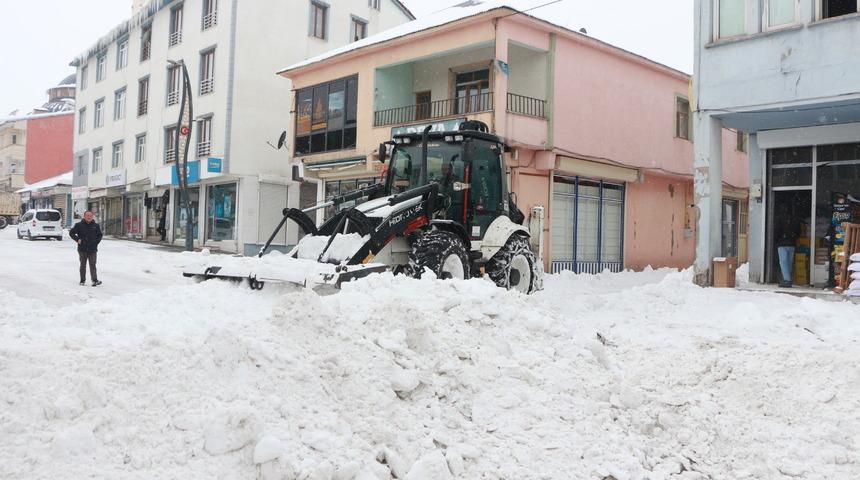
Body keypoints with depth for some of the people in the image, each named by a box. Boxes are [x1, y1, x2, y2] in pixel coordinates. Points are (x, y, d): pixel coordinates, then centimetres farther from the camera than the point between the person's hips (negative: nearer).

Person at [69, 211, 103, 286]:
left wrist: (96, 242, 6)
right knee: (83, 265, 9)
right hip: (82, 249, 0)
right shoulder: (79, 225, 1)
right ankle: (82, 280, 17)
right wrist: (77, 239, -4)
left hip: (93, 249, 0)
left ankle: (95, 280, -13)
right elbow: (71, 232, 8)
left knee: (92, 265, -6)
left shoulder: (96, 226, 8)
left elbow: (100, 235, 19)